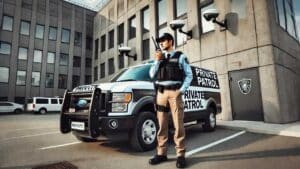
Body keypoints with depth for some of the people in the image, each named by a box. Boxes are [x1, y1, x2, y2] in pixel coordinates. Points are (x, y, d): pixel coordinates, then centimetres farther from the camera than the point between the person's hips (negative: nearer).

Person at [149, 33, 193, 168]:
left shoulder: (180, 56, 7)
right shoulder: (159, 57, 19)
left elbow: (189, 75, 3)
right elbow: (152, 75, 12)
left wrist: (182, 90, -8)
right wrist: (157, 60, 1)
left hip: (175, 93, -4)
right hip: (161, 93, 4)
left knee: (178, 124, -3)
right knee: (161, 124, 5)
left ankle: (180, 154, 6)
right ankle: (161, 153, 13)